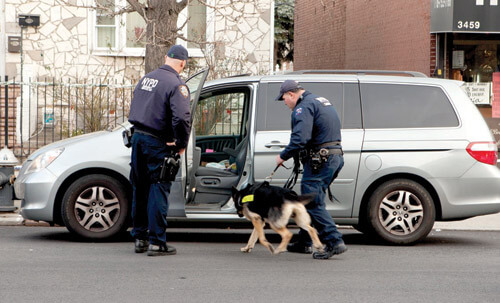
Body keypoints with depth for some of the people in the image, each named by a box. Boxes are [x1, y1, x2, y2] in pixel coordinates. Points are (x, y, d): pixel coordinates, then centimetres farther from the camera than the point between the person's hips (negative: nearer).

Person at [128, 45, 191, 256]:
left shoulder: (147, 78, 12)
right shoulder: (176, 85, -13)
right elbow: (182, 118, -24)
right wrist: (181, 145, -10)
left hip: (137, 137, 7)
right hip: (157, 143, -7)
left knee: (140, 189, 15)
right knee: (158, 191, -3)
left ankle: (140, 238, 21)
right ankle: (157, 242, -4)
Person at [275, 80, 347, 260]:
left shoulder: (304, 107, -12)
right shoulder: (322, 102, 20)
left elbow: (300, 138, -24)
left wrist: (283, 157, -11)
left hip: (319, 161, -10)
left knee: (313, 204, -8)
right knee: (310, 202, 18)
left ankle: (334, 242, -15)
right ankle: (304, 242, 24)